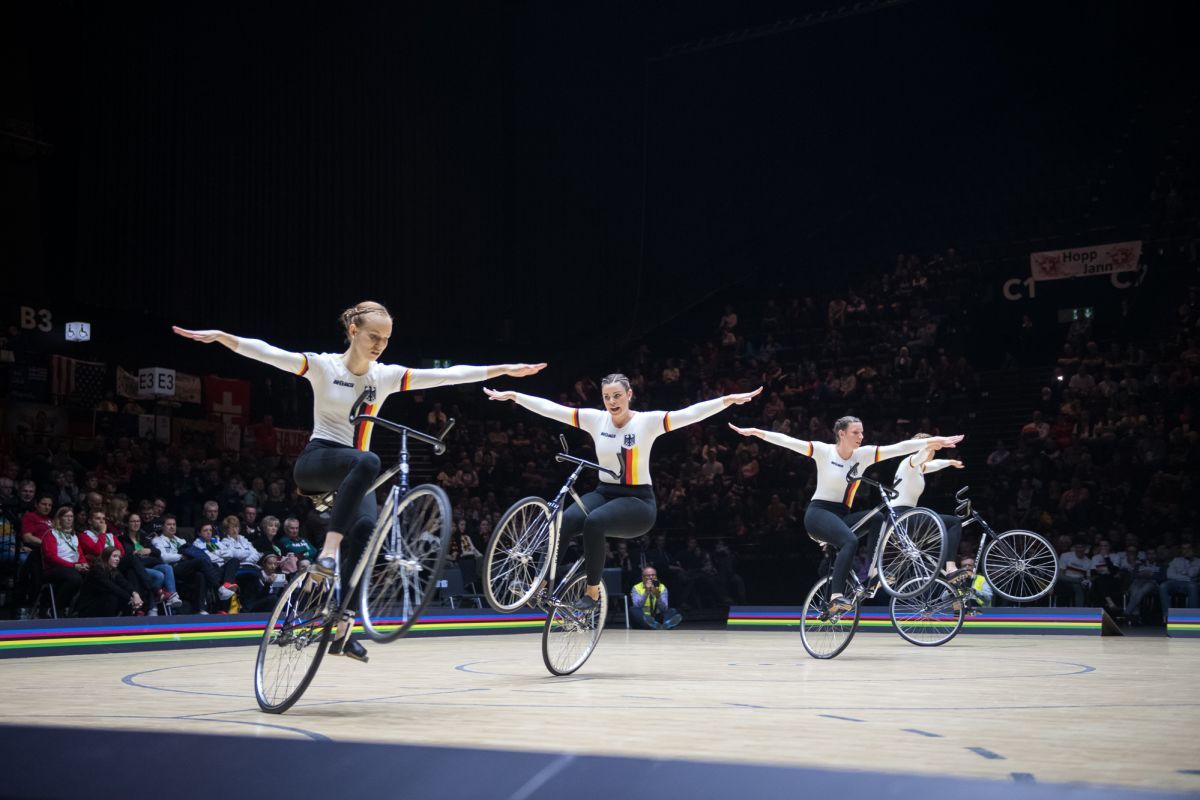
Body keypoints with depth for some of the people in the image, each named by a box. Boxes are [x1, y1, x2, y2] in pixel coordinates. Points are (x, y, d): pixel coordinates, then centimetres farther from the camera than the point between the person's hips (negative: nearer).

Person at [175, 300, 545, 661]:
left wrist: (505, 369, -3)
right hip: (316, 461, -4)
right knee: (367, 461, -37)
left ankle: (342, 627, -18)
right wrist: (220, 336, -32)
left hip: (353, 472, 4)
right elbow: (267, 352, -17)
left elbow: (448, 375, 1)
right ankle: (327, 551, -40)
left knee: (366, 527, -25)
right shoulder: (323, 365, -4)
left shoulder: (387, 375, 5)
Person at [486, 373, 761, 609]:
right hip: (604, 493, 4)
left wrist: (729, 399, -32)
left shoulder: (647, 421, -8)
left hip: (638, 501, -4)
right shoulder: (595, 419, 2)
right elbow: (550, 408, 2)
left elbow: (690, 413, -20)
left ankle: (593, 592, -20)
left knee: (594, 522, -34)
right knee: (566, 520, -29)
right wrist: (512, 396, -1)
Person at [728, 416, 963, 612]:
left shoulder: (864, 454, 3)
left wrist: (933, 441, -12)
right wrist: (756, 432, -23)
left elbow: (899, 448, -4)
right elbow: (787, 441, -15)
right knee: (850, 541, -34)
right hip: (819, 512, -6)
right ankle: (836, 596, -39)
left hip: (842, 515, 6)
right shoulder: (823, 451, -8)